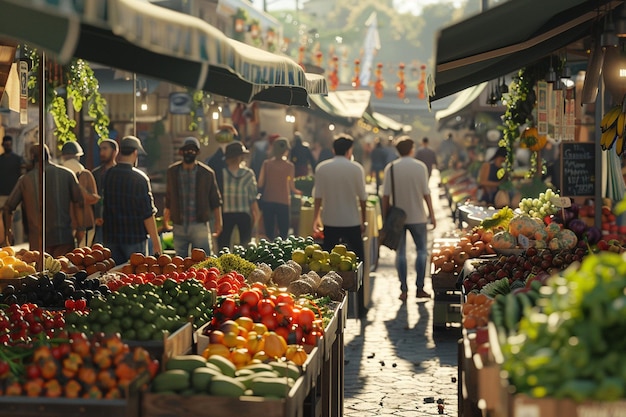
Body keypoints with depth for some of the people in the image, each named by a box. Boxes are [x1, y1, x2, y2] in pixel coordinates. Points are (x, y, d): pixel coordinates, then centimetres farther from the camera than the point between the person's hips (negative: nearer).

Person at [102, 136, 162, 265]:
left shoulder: (107, 175, 0)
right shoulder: (140, 178, -12)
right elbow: (148, 214, -12)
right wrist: (156, 242, -6)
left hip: (110, 237, 4)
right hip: (135, 236, -4)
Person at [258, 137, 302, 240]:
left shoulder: (266, 164, -1)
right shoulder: (289, 166, -6)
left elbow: (260, 184, -1)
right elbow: (291, 186, -3)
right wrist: (297, 192, 18)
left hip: (268, 201, 2)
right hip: (283, 201, -2)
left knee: (269, 231, 8)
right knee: (283, 231, 5)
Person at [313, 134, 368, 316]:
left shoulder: (321, 168, -1)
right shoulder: (355, 168, -6)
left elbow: (318, 196, 1)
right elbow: (362, 197, -2)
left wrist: (316, 218, 11)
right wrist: (363, 220, 8)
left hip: (330, 221, 2)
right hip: (352, 221, -2)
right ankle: (359, 306, 7)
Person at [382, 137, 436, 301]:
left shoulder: (391, 168, -4)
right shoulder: (420, 167, -5)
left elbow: (386, 195, -5)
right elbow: (426, 193, -5)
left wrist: (385, 217, 4)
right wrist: (432, 215, 2)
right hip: (417, 217, -1)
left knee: (400, 253, 7)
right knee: (422, 251, 11)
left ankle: (404, 290, 5)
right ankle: (419, 288, 7)